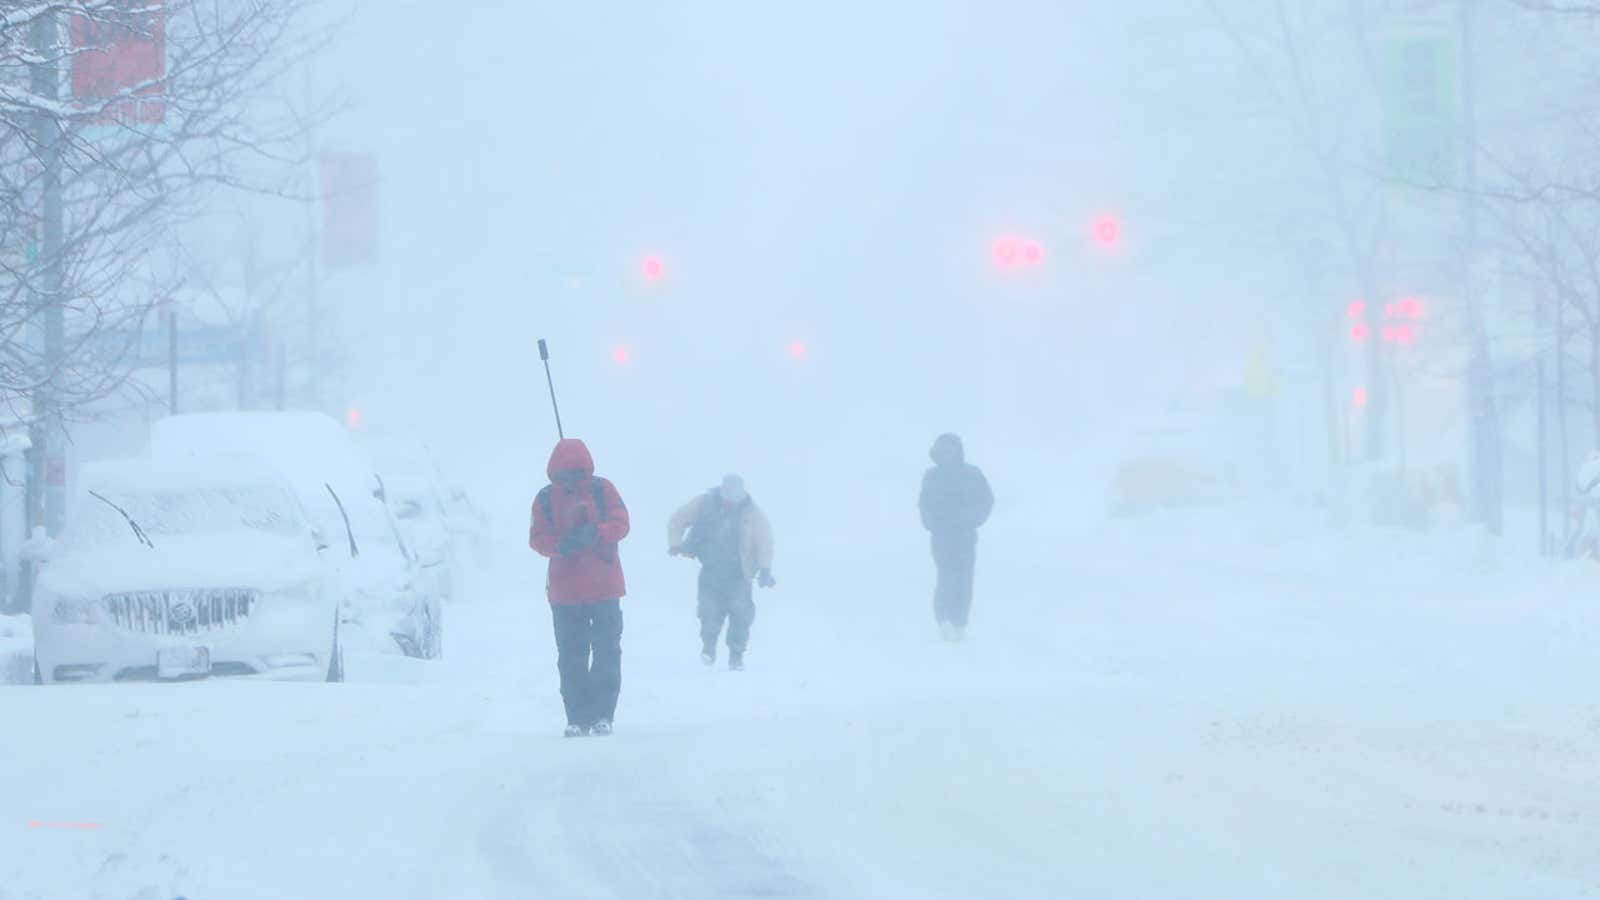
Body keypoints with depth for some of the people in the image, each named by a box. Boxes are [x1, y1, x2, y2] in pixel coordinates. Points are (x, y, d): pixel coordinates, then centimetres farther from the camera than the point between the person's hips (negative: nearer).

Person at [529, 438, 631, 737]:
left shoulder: (602, 490, 0)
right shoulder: (546, 498, 2)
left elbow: (620, 523, -7)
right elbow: (537, 538, -3)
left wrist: (595, 533, -27)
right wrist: (561, 544, -25)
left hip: (604, 587, -1)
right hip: (565, 588, 1)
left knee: (606, 650, -2)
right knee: (571, 656, 3)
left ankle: (602, 715, 3)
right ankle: (577, 718, 7)